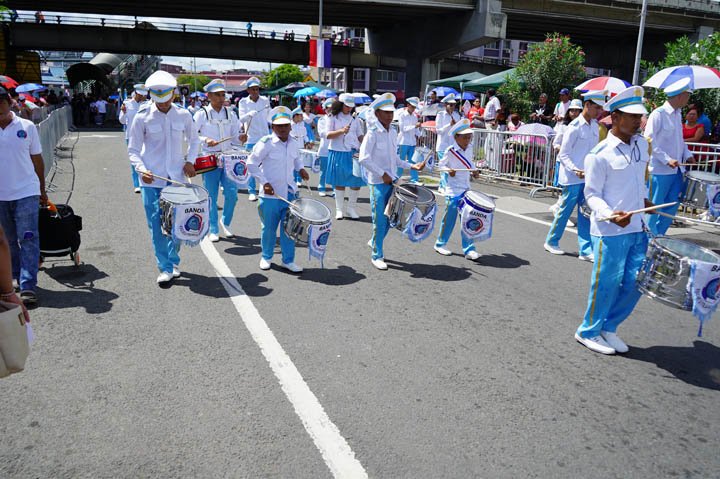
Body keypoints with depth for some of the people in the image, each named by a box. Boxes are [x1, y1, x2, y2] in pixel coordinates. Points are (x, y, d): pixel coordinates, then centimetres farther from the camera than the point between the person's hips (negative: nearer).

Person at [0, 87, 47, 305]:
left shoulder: (27, 127, 0)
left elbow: (37, 160, 7)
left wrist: (42, 190, 10)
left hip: (26, 193, -2)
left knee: (28, 239, -6)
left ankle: (28, 286, -6)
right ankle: (18, 279, 26)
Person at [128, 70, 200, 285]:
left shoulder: (183, 115, 2)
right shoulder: (143, 117, -5)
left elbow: (193, 140, 17)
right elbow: (133, 150, 1)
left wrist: (190, 161, 1)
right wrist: (142, 169, -16)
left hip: (177, 178, 2)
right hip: (152, 180, -2)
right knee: (157, 225, -2)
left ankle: (173, 261, 24)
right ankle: (166, 268, 6)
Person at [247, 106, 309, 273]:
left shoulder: (294, 144, 5)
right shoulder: (266, 143, -12)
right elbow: (251, 164, -9)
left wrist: (301, 168, 6)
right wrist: (264, 182, -14)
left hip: (289, 194, 4)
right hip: (270, 195, -4)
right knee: (269, 229, 10)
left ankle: (288, 260, 19)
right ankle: (266, 257, 30)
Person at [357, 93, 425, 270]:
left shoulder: (392, 133, 10)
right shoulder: (372, 134, -11)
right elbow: (363, 159, -20)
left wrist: (412, 166, 8)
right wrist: (382, 174, -19)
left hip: (392, 181, 7)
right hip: (378, 182, -7)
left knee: (390, 217, 12)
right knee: (380, 220, -2)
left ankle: (375, 241, 36)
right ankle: (377, 255, 11)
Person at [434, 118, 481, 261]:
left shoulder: (469, 148, 5)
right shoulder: (450, 151, -11)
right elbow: (441, 165, -3)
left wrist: (473, 172, 3)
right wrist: (449, 171, -21)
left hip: (466, 189, 5)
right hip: (453, 191, -5)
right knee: (449, 219, 3)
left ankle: (469, 249, 7)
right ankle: (440, 244, 22)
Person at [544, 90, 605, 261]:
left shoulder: (595, 126, 9)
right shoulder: (574, 127, -12)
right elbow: (563, 155, -12)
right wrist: (575, 170, -24)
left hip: (588, 177, 7)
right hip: (572, 178, -7)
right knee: (565, 211, 4)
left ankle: (585, 250, 9)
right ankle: (551, 242, 22)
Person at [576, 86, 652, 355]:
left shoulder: (641, 144, 9)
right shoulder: (600, 154, -13)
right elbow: (591, 194, -12)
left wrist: (642, 199, 17)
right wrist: (611, 214, -27)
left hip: (637, 228, 7)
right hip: (610, 231, -7)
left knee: (636, 283, 11)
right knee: (606, 284, 2)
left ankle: (608, 327, 29)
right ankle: (588, 332, 21)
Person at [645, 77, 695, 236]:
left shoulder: (677, 114, 13)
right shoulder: (658, 114, -13)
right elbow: (649, 140, -18)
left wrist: (687, 154, 6)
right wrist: (667, 160, -22)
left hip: (676, 170, 8)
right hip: (660, 170, -8)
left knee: (672, 206, 12)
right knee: (654, 207, 2)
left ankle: (659, 235, 24)